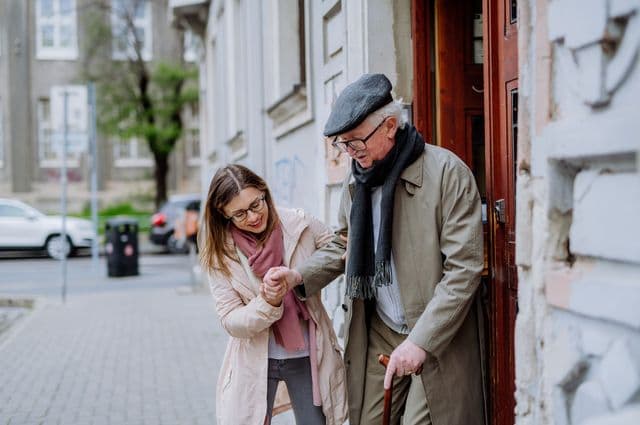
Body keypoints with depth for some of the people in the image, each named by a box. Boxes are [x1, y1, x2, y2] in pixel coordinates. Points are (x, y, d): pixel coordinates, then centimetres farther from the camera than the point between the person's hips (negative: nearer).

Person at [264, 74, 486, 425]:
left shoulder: (446, 172, -13)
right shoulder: (357, 179, 8)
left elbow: (464, 268, -17)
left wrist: (420, 341, -21)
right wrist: (299, 276, 2)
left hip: (438, 341, -5)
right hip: (375, 335, 6)